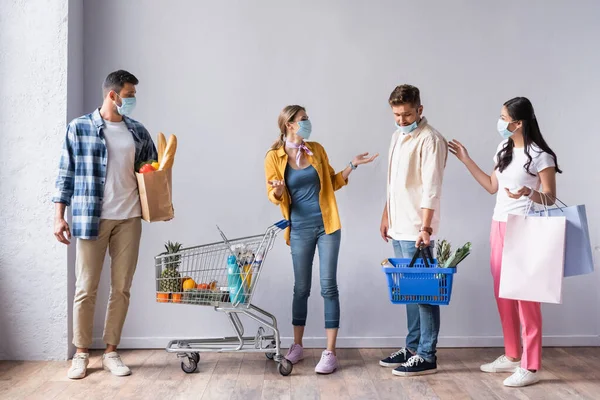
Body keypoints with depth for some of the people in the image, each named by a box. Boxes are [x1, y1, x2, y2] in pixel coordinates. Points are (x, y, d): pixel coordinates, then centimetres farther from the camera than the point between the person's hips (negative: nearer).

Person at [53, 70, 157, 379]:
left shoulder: (138, 132, 10)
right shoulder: (79, 128, 1)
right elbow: (66, 174, 1)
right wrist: (59, 216, -4)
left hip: (129, 218, 3)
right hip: (91, 218, -3)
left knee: (121, 287, 4)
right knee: (86, 288, 1)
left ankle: (111, 351, 15)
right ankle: (81, 353, 14)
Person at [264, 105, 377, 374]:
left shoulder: (316, 149, 5)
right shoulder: (274, 157, -3)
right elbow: (274, 196, -1)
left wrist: (352, 165, 5)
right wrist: (278, 191, -23)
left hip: (327, 225, 1)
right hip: (300, 229, -1)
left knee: (329, 286, -2)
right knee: (301, 287, 8)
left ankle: (330, 352, 1)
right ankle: (297, 346, 24)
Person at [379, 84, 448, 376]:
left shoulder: (430, 139, -12)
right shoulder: (398, 135, 15)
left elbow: (431, 188, -20)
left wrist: (426, 227, -26)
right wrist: (387, 214, 19)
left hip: (416, 229, -8)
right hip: (399, 227, 8)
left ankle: (427, 356, 5)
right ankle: (413, 347, 24)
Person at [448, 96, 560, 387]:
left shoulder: (540, 155, -13)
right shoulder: (503, 149, 10)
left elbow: (551, 199, -10)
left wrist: (528, 194, -30)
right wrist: (466, 161, 16)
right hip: (499, 225, 8)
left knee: (525, 296, -4)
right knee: (503, 294, 12)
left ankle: (530, 367, 3)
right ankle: (512, 356, 24)